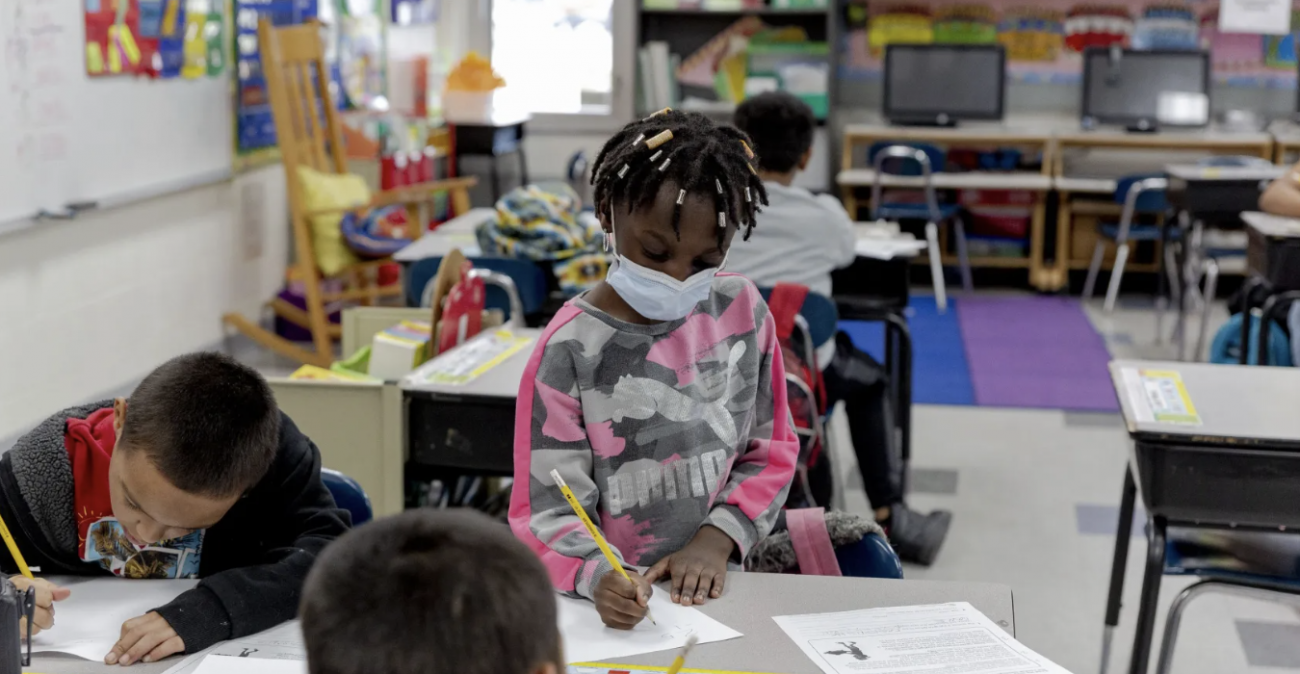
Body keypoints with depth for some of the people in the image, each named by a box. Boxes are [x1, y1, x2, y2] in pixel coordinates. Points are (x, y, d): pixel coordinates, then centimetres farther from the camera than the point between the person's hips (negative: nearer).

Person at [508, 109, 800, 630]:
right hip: (618, 604, -3)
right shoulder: (569, 351, -9)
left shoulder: (743, 312, 2)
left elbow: (770, 451, 10)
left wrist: (716, 539, -5)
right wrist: (600, 577, -27)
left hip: (713, 588, 3)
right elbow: (546, 511, -9)